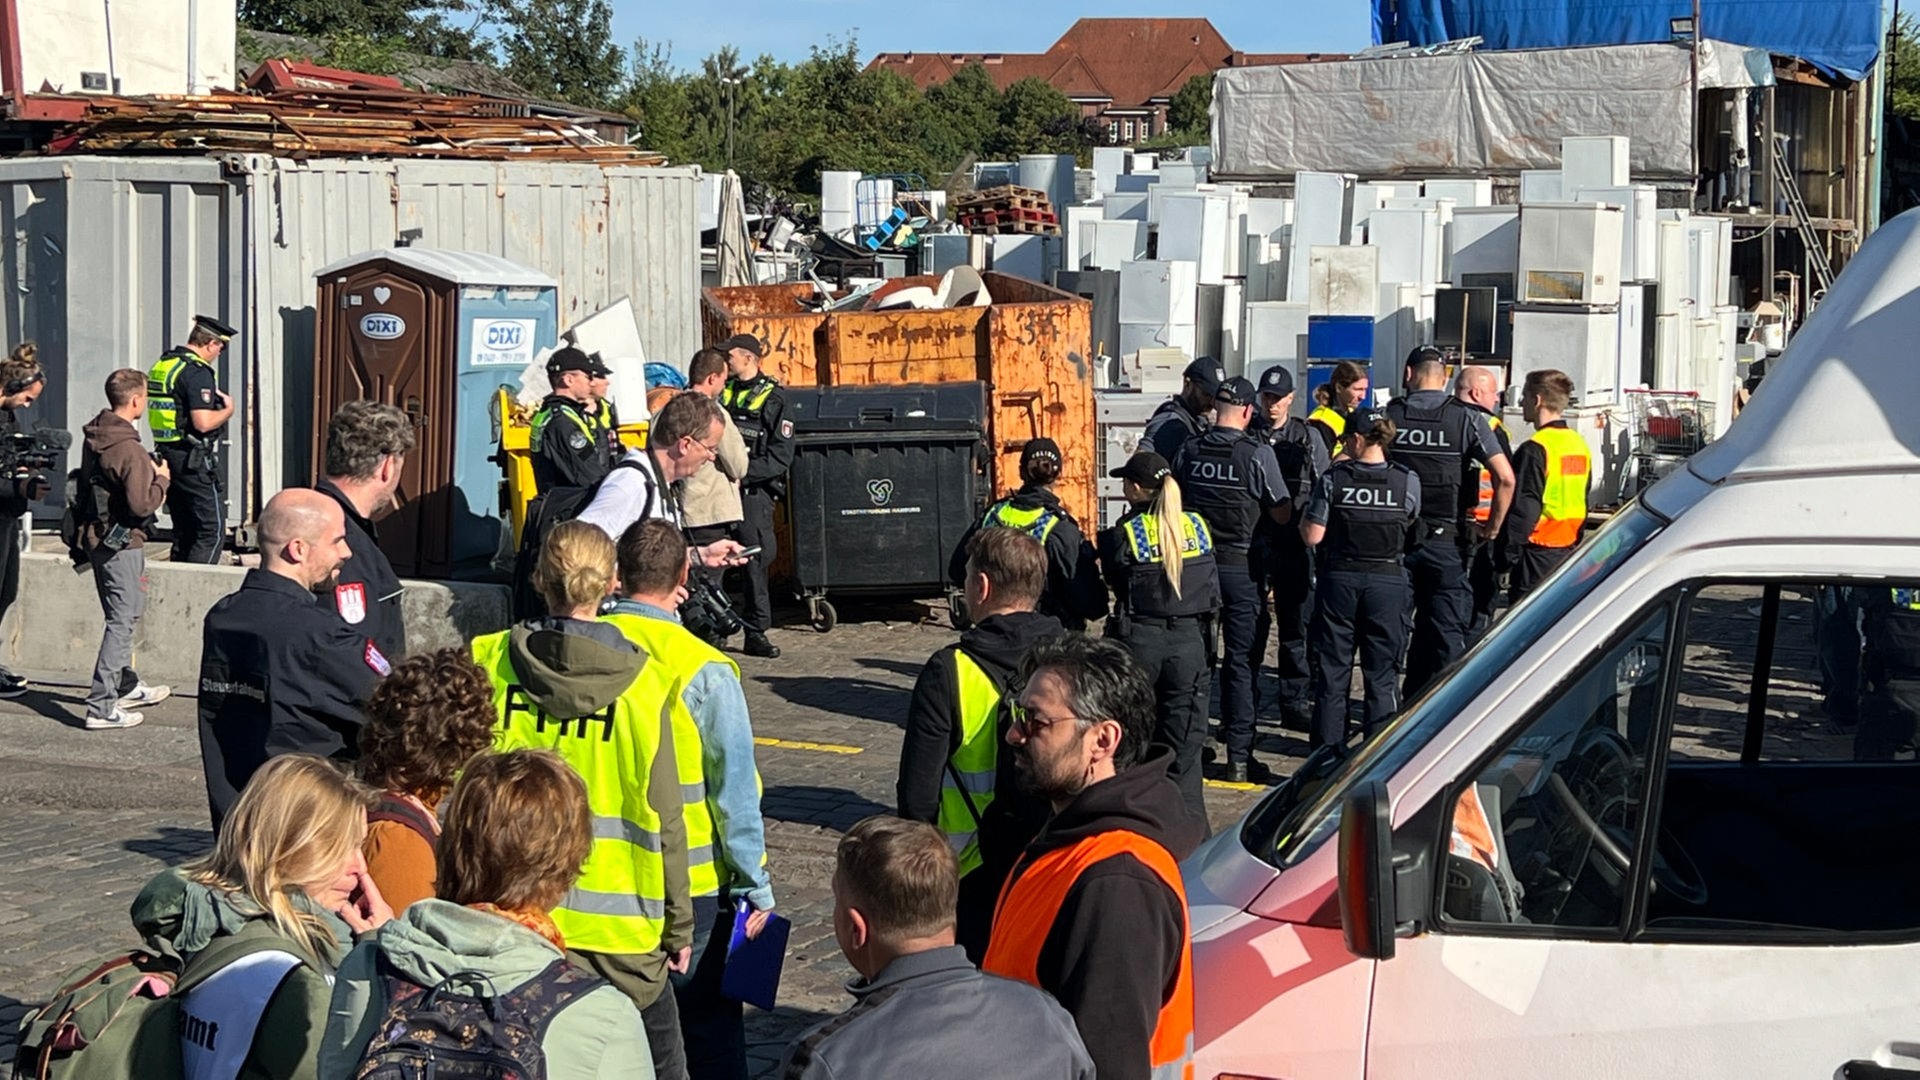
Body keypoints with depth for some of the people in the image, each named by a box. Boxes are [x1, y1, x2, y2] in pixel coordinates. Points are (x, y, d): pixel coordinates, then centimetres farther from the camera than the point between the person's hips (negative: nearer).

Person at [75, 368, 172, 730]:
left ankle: (127, 686, 38)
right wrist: (160, 480, -7)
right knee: (123, 621, -4)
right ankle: (101, 707, -6)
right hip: (121, 543, -9)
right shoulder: (129, 449, -23)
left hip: (95, 536, 9)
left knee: (121, 616, 23)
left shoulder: (93, 439, 5)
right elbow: (142, 505, -25)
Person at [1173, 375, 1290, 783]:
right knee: (1240, 661, 2)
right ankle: (1238, 756, 1)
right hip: (1240, 566, -3)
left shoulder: (1189, 451, -1)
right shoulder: (1257, 454, -12)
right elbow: (1282, 515, -6)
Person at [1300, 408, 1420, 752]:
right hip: (1388, 581, 0)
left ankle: (1328, 751, 14)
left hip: (1339, 580, 0)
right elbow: (1412, 528, 8)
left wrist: (1306, 513, 10)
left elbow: (1312, 536, -8)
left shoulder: (1334, 479, -9)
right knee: (1382, 674, 8)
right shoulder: (1407, 481, -6)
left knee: (1332, 672, 10)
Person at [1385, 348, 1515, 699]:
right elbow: (1505, 478, -9)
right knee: (1447, 633, 3)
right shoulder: (1466, 419, -2)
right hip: (1446, 540, -1)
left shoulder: (1389, 415, 1)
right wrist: (1492, 528, 2)